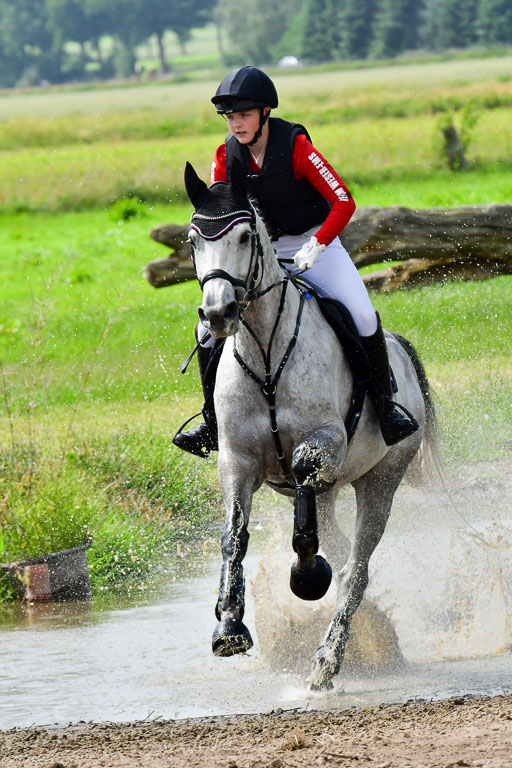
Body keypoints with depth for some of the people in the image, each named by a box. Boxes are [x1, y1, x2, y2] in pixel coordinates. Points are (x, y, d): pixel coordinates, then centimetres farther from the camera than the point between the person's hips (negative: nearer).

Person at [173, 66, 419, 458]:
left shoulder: (295, 146, -20)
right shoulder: (227, 156, -6)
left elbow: (344, 203, -24)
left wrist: (315, 248, -35)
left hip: (315, 244, -4)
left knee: (362, 315, -25)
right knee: (209, 328, -9)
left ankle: (386, 404, -7)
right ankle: (214, 421, 9)